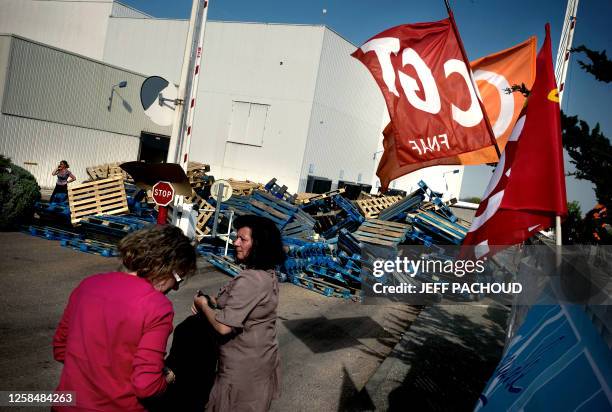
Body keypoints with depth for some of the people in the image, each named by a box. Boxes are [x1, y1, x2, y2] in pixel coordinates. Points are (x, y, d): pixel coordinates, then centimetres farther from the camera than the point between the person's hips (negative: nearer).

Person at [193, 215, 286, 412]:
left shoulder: (249, 280, -28)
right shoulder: (268, 275, 1)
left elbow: (223, 326, -28)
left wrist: (203, 305, -11)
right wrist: (213, 301, 0)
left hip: (243, 365, -8)